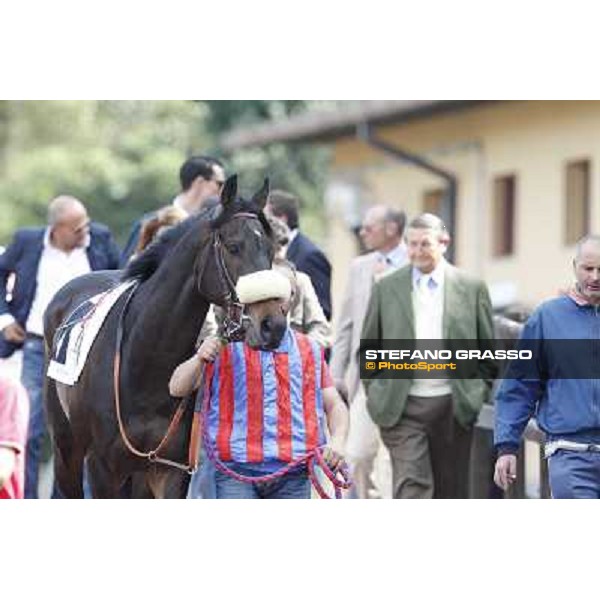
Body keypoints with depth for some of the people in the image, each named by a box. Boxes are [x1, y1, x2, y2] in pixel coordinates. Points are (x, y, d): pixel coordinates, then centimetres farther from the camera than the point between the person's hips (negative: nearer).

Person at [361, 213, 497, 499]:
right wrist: (375, 394, 5)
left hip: (453, 407, 1)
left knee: (451, 492, 8)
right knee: (410, 488, -11)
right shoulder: (386, 288, 6)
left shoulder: (472, 288, 4)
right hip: (403, 408, -1)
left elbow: (488, 350, 9)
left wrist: (479, 395, 3)